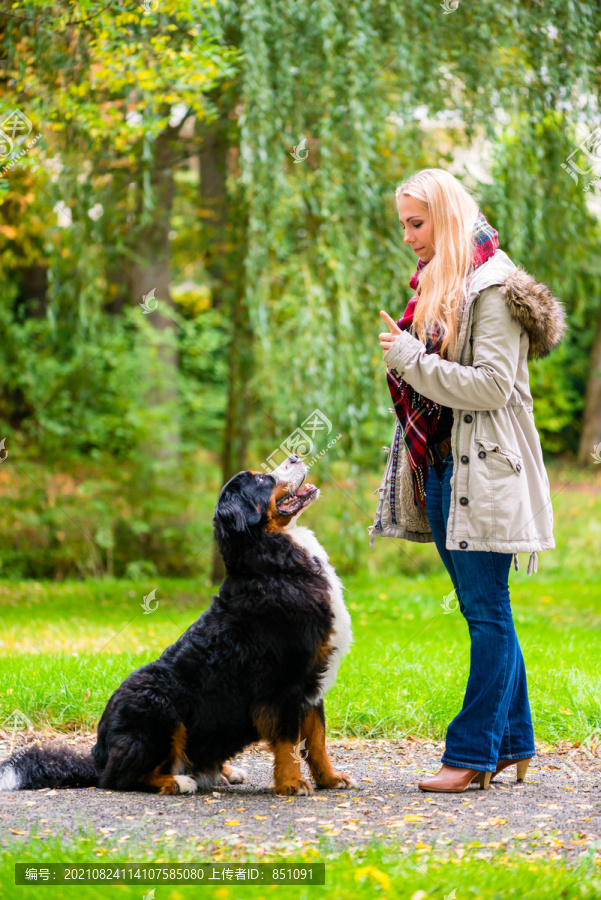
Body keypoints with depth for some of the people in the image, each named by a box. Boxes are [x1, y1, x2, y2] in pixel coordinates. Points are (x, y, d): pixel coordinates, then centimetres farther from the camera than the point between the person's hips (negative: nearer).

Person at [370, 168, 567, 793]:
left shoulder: (493, 288, -11)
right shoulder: (435, 285, 16)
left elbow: (490, 386, -19)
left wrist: (409, 358, -16)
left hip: (483, 471, -9)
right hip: (440, 467, 9)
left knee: (487, 613, -5)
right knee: (482, 612, 11)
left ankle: (473, 752, -4)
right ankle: (513, 742, 17)